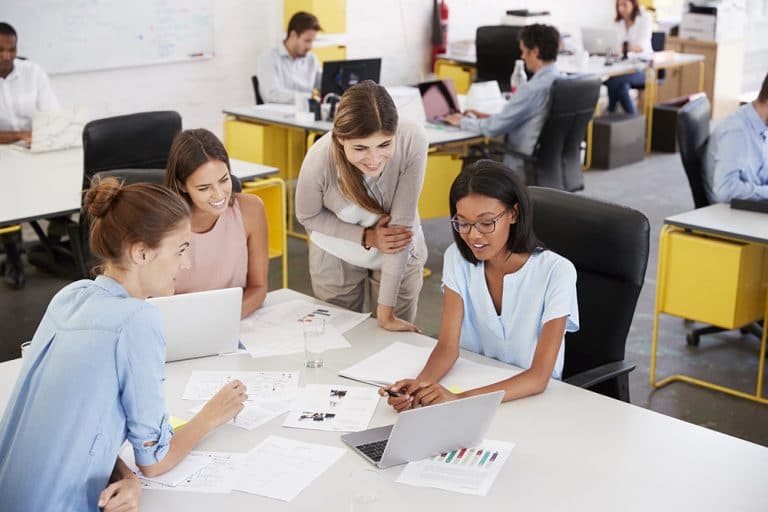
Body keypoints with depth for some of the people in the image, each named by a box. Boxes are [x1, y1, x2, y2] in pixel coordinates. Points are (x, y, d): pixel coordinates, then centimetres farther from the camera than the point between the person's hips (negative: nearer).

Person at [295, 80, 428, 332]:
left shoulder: (412, 141, -34)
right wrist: (366, 237, -23)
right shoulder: (320, 160, -32)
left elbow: (402, 222, -28)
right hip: (336, 254, 0)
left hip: (400, 253, 0)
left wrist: (386, 310, -26)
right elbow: (307, 216, -11)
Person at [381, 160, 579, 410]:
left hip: (531, 397, -3)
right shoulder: (457, 258, -4)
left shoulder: (556, 272, -17)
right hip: (471, 383, 3)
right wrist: (420, 384, -31)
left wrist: (460, 399, -35)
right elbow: (448, 345, -10)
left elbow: (539, 376, -22)